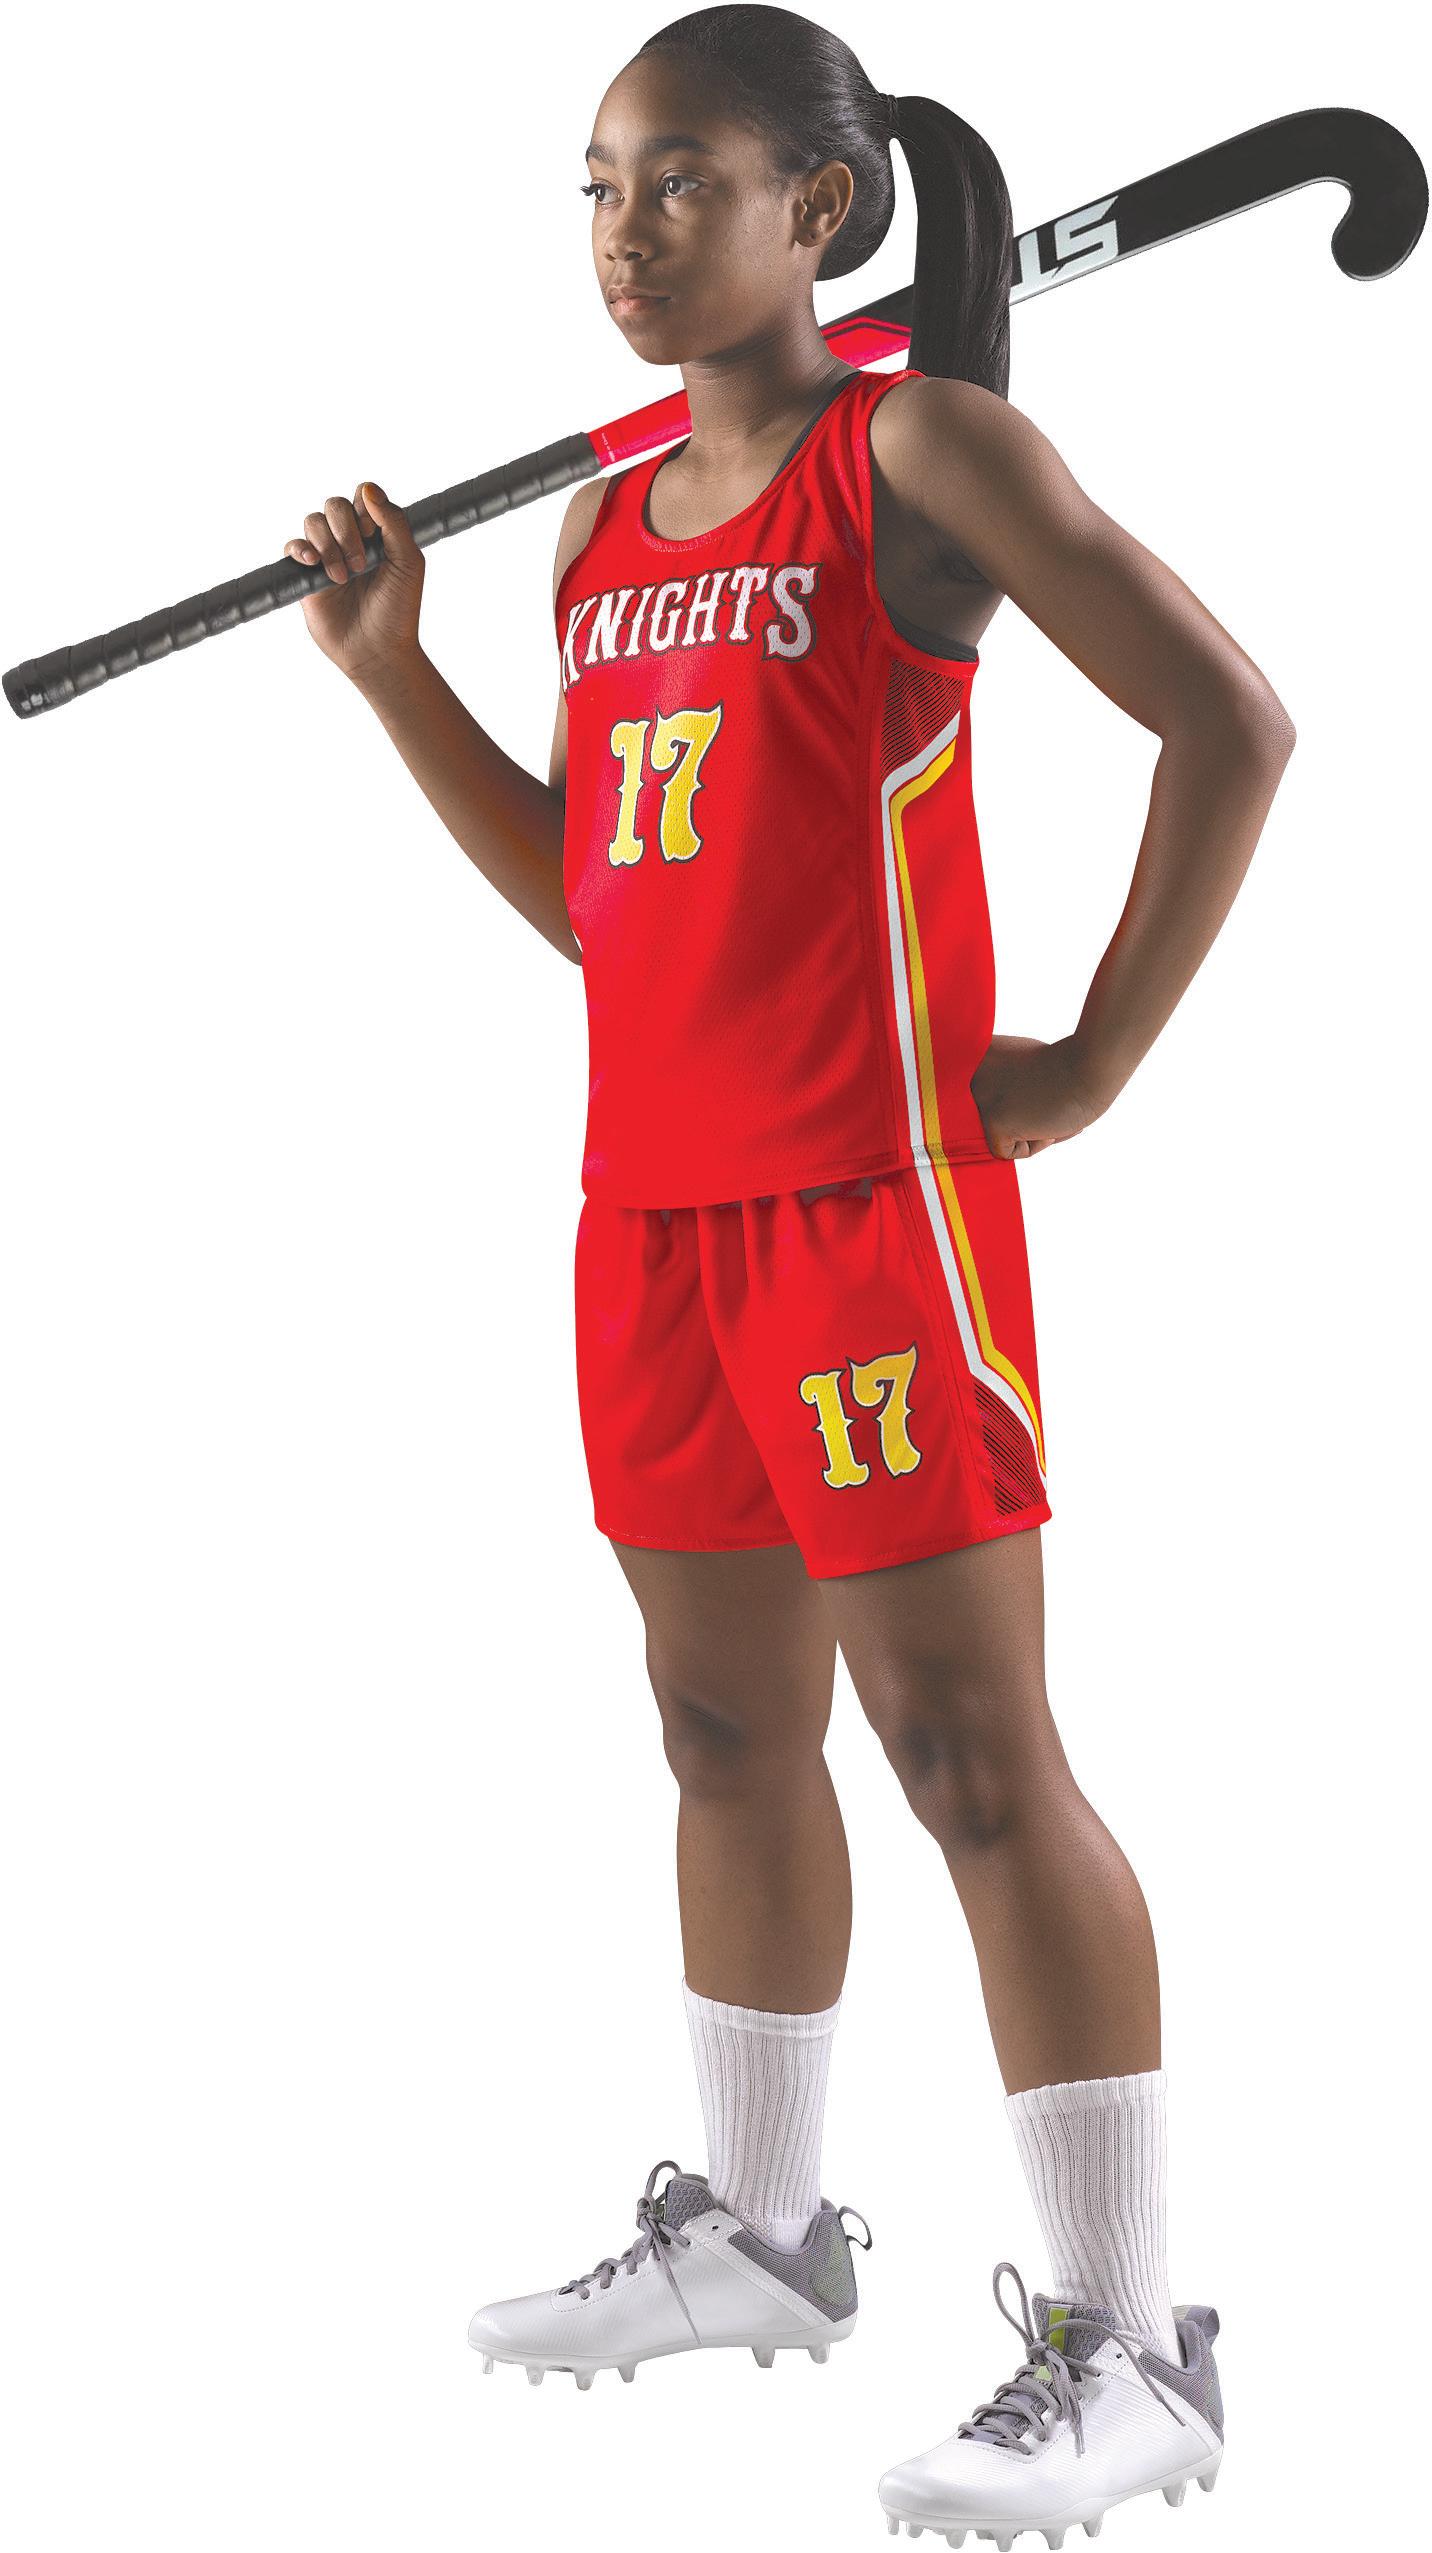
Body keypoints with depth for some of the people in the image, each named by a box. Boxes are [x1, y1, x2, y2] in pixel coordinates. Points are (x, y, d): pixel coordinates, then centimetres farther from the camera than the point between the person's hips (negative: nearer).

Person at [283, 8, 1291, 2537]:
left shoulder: (920, 449, -7)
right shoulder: (604, 514, 15)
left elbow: (1227, 719, -12)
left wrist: (1094, 1058, -11)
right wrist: (395, 671, 9)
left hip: (872, 1194, -7)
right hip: (652, 1204, 8)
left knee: (970, 1750, -6)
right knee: (726, 1728, 16)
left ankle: (1124, 2348, 3)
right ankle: (753, 2234, 32)